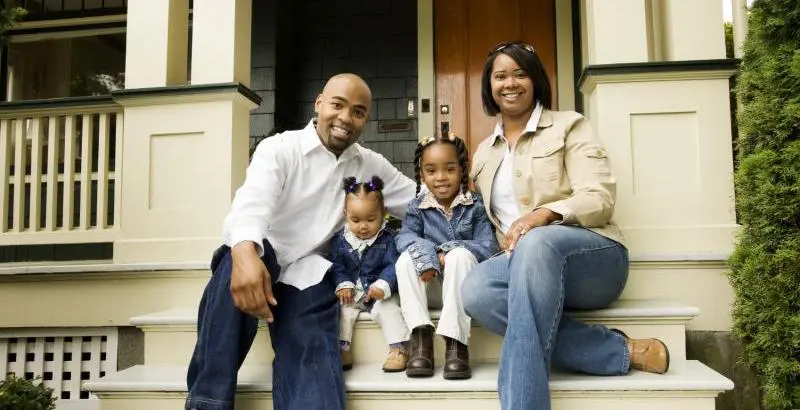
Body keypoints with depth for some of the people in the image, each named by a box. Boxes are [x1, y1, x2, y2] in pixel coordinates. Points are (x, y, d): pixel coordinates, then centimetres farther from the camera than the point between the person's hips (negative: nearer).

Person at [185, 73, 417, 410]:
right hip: (258, 260, -3)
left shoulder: (371, 165, 12)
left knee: (315, 367, -24)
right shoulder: (279, 148, -6)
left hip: (306, 272, 3)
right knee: (239, 263, -38)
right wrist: (245, 251, -49)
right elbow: (254, 198, -27)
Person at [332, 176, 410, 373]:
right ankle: (342, 348, -14)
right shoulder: (339, 239, 1)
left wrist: (383, 285, -32)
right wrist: (343, 284, -16)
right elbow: (337, 266, 1)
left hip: (380, 292, -3)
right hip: (352, 292, 3)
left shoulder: (388, 238, -8)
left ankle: (398, 347, -17)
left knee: (388, 308, -26)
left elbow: (393, 266, -15)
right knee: (341, 307, -21)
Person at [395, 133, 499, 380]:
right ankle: (421, 337, -29)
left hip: (463, 285, -2)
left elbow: (488, 247, -12)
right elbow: (405, 236, -11)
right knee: (406, 259, -24)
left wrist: (448, 253, -25)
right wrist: (425, 255, -32)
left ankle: (455, 342, -36)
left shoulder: (475, 205, -2)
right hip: (432, 286, 2)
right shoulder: (418, 207, 5)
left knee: (460, 255, -33)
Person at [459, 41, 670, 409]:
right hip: (526, 266, 4)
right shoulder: (484, 152, 22)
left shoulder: (569, 126, 7)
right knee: (476, 289, -32)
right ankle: (623, 352, -26)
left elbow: (599, 199, -6)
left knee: (538, 242, -39)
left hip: (594, 256, -4)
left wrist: (545, 214, -25)